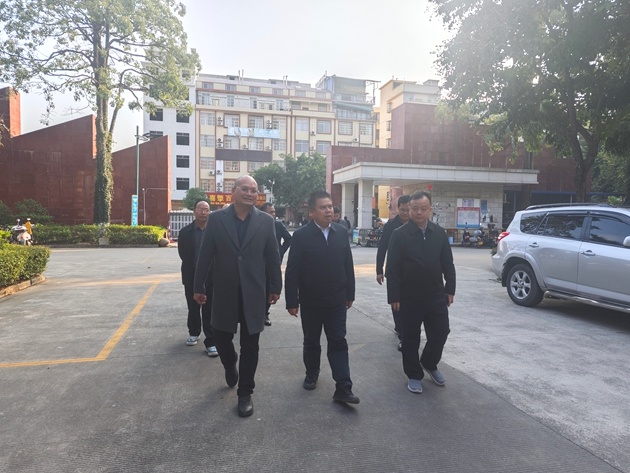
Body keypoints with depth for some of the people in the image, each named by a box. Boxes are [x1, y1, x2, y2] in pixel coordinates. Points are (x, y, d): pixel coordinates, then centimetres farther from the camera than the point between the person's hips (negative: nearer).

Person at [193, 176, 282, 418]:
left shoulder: (266, 221, -1)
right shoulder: (216, 219, -2)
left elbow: (272, 256, 2)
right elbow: (205, 255, 0)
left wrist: (275, 287, 4)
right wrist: (199, 287, 1)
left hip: (253, 293, 0)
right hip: (224, 292, 1)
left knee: (249, 345, 7)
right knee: (221, 338, 12)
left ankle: (245, 393, 23)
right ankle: (230, 366, 45)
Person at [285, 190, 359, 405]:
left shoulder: (341, 232, 0)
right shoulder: (301, 235, -11)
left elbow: (348, 265, 5)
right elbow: (292, 271, -10)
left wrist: (350, 293, 6)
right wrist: (292, 301, -11)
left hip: (337, 300, 2)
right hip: (311, 301, -2)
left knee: (338, 342, 2)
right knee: (311, 342, 15)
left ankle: (343, 388, 5)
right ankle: (311, 374, 37)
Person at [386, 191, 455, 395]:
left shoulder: (440, 233, 4)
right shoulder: (400, 234, -8)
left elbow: (448, 264, 9)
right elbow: (392, 269, -9)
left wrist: (450, 289, 5)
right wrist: (394, 296, -12)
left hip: (436, 295, 3)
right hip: (410, 297, -3)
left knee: (441, 332, 6)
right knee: (411, 338, 8)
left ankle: (429, 363, 34)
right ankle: (414, 375, 26)